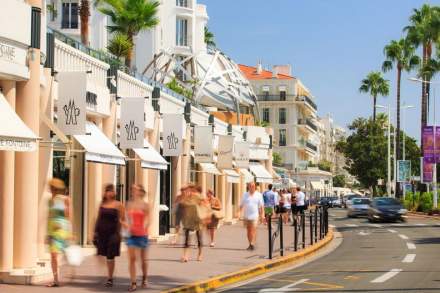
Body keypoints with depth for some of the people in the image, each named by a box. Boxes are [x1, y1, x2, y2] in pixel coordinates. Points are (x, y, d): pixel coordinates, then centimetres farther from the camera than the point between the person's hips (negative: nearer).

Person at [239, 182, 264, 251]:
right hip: (246, 216, 3)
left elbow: (261, 206, 4)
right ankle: (250, 244, 18)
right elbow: (241, 205, 8)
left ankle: (252, 244, -19)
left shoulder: (258, 195, 2)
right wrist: (240, 213, 0)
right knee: (248, 230, 9)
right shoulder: (245, 195, 7)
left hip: (254, 216, -3)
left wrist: (261, 215, -1)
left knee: (253, 229, -13)